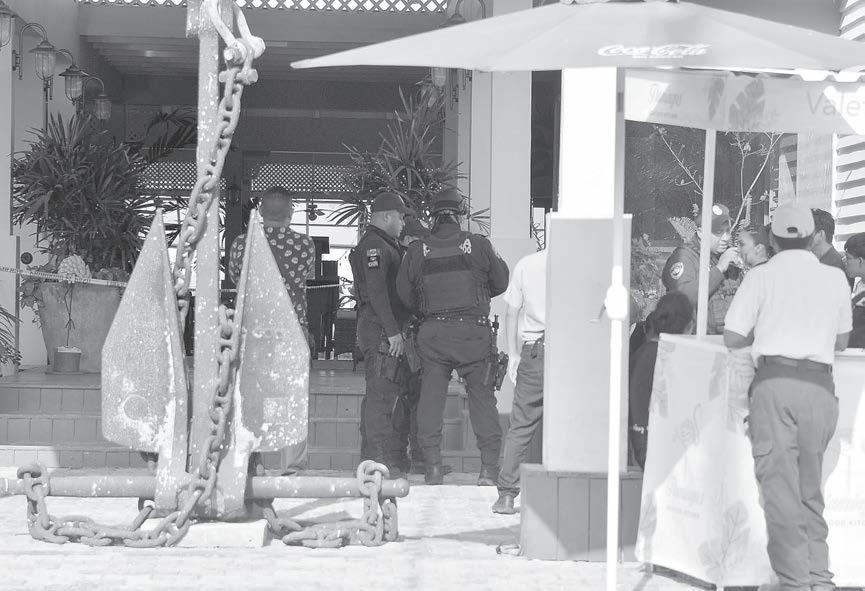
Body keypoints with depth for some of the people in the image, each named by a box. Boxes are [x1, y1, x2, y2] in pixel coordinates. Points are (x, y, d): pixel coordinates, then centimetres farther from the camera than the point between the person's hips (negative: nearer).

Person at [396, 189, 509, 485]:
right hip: (473, 330, -1)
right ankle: (489, 466, 3)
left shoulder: (417, 251, 1)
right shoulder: (479, 245, -2)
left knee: (431, 396, 9)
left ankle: (433, 466, 7)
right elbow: (501, 283, 8)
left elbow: (405, 295, 6)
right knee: (482, 395, 5)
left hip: (432, 331, 1)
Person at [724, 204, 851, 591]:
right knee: (810, 488, 14)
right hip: (820, 385, 4)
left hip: (776, 381, -3)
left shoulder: (762, 276, 4)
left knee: (780, 486, -4)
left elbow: (732, 337, 3)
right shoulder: (835, 278, 13)